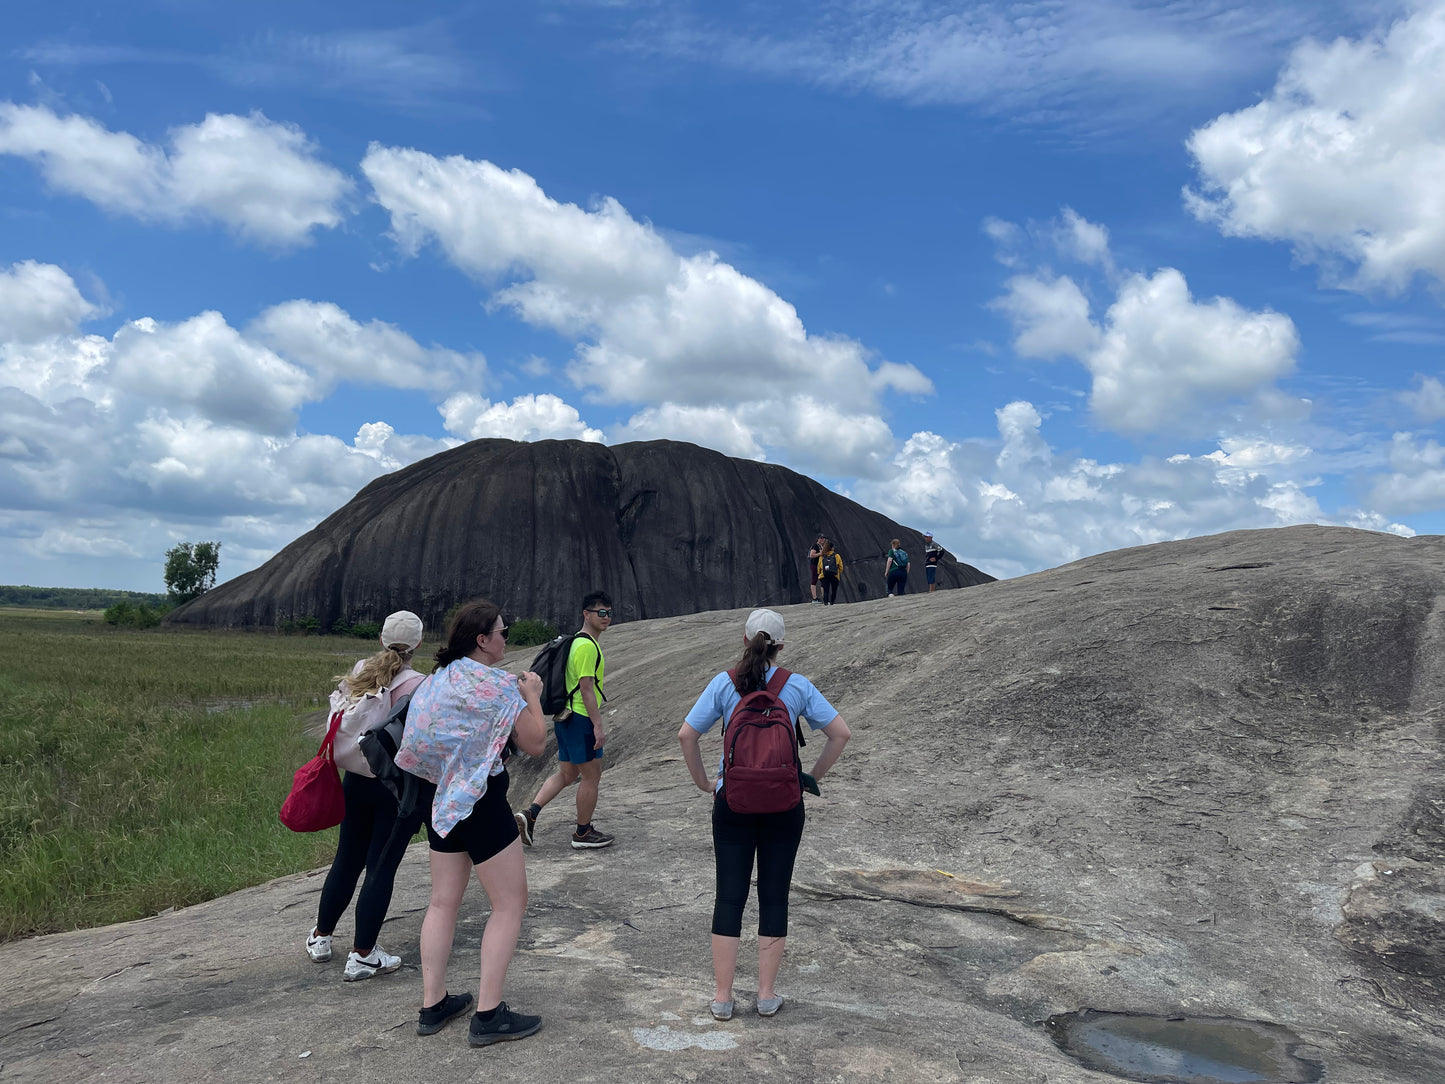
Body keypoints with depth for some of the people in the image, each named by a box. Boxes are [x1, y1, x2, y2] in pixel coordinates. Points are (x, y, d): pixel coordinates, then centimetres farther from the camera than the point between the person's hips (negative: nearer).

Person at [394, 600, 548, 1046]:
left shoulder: (439, 678, 7)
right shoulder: (494, 684, -18)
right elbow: (535, 744, -13)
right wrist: (533, 696, -1)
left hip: (444, 802, 9)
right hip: (483, 803, -8)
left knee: (444, 902, 15)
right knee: (510, 903, 2)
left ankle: (433, 1006, 24)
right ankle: (488, 1015, 5)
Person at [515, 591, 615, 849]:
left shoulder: (579, 642, 16)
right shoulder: (587, 646, -16)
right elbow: (587, 688, -21)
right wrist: (598, 725, -21)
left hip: (567, 717, 10)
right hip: (581, 719, -10)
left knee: (566, 774, 16)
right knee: (591, 776, 3)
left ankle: (529, 814, 9)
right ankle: (583, 833, 14)